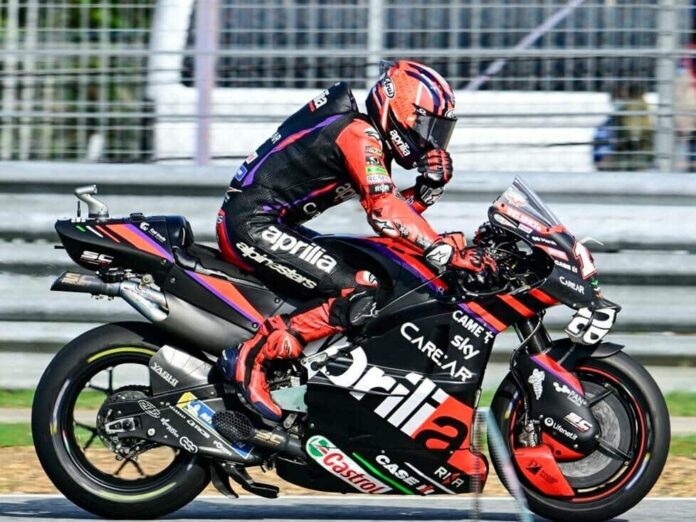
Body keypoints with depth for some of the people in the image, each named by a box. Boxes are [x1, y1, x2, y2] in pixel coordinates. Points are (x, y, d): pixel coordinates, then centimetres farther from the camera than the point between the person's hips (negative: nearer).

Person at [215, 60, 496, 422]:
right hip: (252, 226, -11)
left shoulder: (373, 143, 18)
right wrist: (444, 251, -30)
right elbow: (384, 211, -26)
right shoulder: (358, 134, -13)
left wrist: (431, 184, 2)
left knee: (372, 276, 16)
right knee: (360, 297, -22)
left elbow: (393, 215, 18)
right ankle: (251, 356, -25)